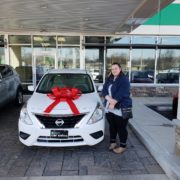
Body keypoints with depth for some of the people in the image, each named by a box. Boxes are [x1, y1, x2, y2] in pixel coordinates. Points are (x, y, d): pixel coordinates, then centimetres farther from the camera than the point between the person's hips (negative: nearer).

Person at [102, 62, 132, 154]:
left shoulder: (124, 80, -8)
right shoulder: (109, 79, 13)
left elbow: (121, 94, -19)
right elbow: (104, 90, 2)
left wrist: (113, 103, -20)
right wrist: (109, 99, -15)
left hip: (121, 108, -6)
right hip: (109, 108, 7)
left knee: (121, 128, 2)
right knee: (112, 126, 17)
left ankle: (123, 146, 17)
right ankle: (113, 143, 33)